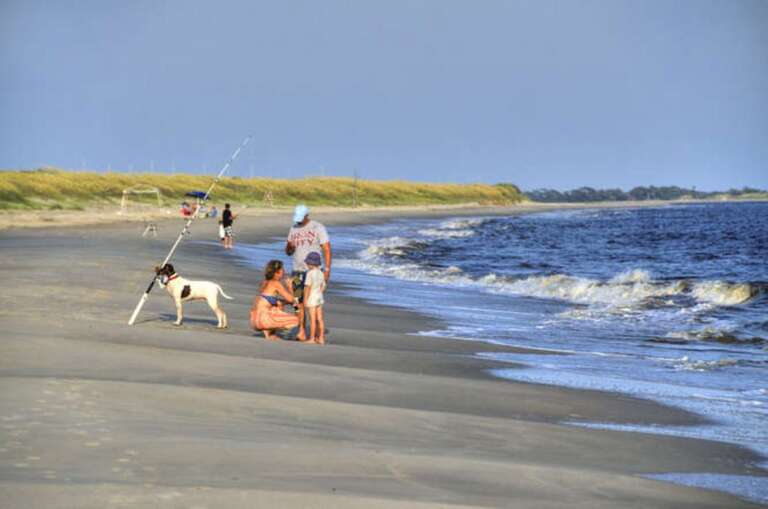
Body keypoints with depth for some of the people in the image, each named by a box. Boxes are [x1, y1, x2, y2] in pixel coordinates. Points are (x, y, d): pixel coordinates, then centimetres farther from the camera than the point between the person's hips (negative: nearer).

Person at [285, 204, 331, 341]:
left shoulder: (318, 228, -4)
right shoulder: (293, 229, 10)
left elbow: (327, 249, -7)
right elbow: (288, 252, 15)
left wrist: (327, 270, -15)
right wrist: (290, 247, -10)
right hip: (297, 272, 4)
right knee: (299, 303, 0)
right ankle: (301, 333, 4)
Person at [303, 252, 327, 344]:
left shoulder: (310, 273, -15)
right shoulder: (320, 273, 8)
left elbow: (308, 287, -18)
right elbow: (323, 287, 12)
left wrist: (305, 299, -15)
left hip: (311, 298, -8)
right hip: (319, 298, 8)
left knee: (312, 319, -3)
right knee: (320, 319, 9)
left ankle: (312, 338, 2)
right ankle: (321, 338, 12)